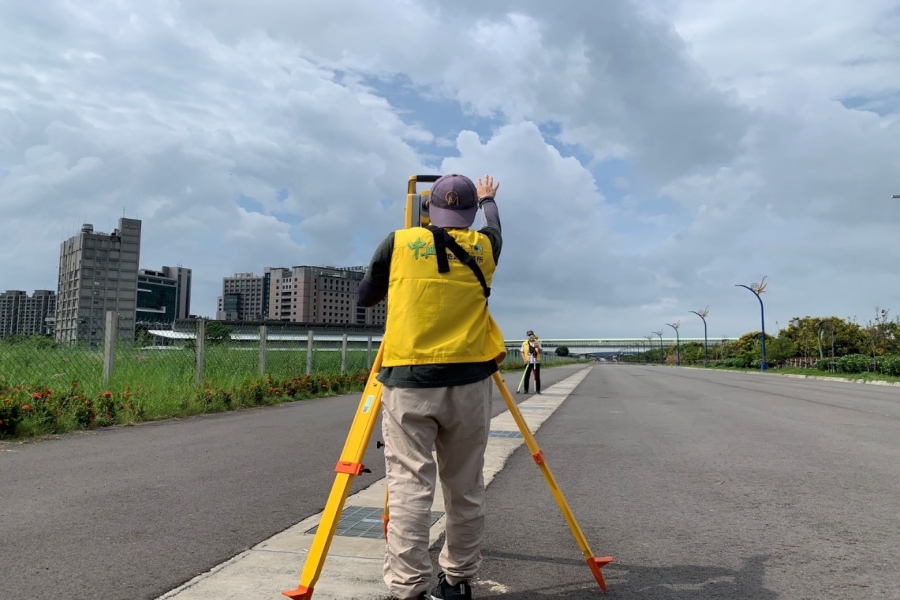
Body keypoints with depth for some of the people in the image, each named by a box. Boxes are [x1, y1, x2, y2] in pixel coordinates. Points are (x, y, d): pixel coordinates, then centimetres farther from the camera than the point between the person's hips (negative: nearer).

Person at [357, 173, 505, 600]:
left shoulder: (399, 243, 4)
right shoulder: (483, 246, 8)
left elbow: (364, 298, 16)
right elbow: (494, 226, 33)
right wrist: (488, 198, 53)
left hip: (408, 382, -2)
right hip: (468, 383, 2)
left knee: (409, 488, 0)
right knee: (465, 490, 13)